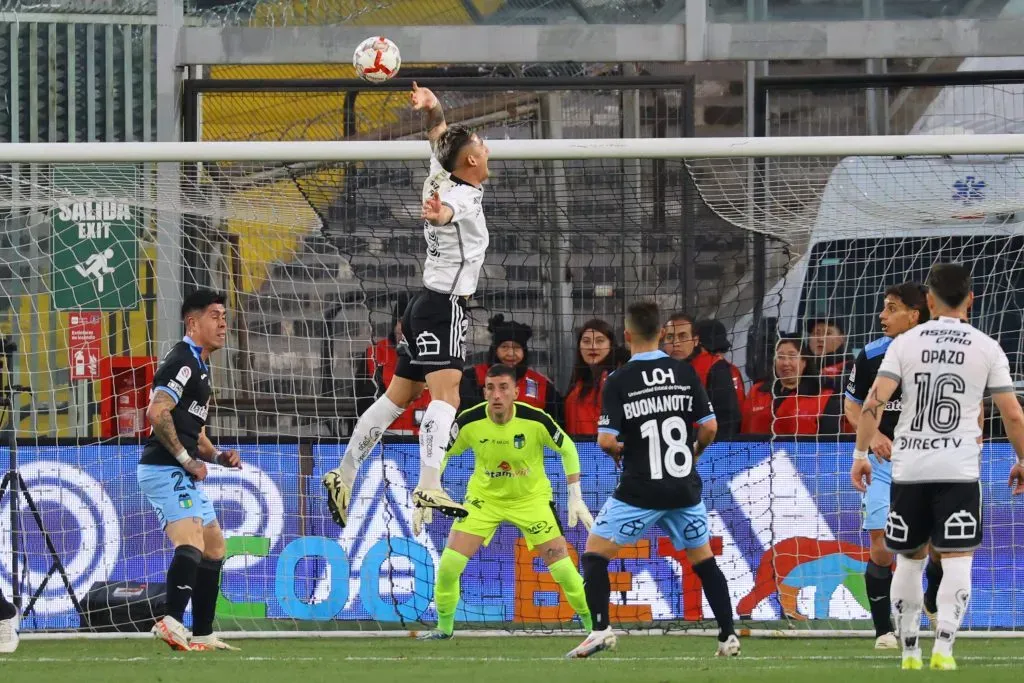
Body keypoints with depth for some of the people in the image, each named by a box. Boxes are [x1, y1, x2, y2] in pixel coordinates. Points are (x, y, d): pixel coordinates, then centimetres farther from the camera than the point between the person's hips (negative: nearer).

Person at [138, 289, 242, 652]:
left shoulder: (199, 365, 21)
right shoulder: (182, 361, -12)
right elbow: (157, 413, -25)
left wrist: (217, 456, 15)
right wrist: (186, 459, -20)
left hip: (182, 473, 11)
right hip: (165, 469, -11)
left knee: (214, 547, 17)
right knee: (191, 543, -27)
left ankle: (202, 635, 21)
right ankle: (172, 622, -42)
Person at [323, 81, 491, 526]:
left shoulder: (445, 179, 11)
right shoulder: (464, 196, -15)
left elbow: (439, 136, 30)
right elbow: (448, 211, -41)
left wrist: (432, 108, 14)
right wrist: (440, 214, -63)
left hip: (429, 305, 10)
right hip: (445, 305, -10)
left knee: (399, 396, 14)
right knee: (445, 392, -23)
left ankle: (344, 476, 17)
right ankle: (429, 486, -39)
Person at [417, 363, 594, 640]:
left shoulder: (535, 420, -24)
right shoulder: (470, 422, -20)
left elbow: (568, 450, -6)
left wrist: (575, 498, -7)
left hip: (531, 498, -1)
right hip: (484, 497, 1)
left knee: (561, 564, -10)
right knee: (449, 564, -12)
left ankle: (593, 624, 9)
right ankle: (444, 625, 10)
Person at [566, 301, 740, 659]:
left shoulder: (618, 381, -9)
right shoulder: (686, 373, 1)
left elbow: (606, 440, -14)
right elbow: (709, 427, 1)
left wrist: (618, 451, 9)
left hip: (640, 489, -4)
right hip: (685, 488, 4)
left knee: (595, 554, 6)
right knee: (704, 560, 17)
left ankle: (601, 629, -9)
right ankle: (729, 637, 12)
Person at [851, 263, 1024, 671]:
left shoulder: (905, 343, 2)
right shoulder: (987, 349, 0)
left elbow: (874, 402, -6)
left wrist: (860, 453, 0)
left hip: (909, 469, 2)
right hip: (959, 470, -2)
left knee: (909, 560, 15)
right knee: (957, 560, -2)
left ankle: (909, 651, 17)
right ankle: (943, 647, -16)